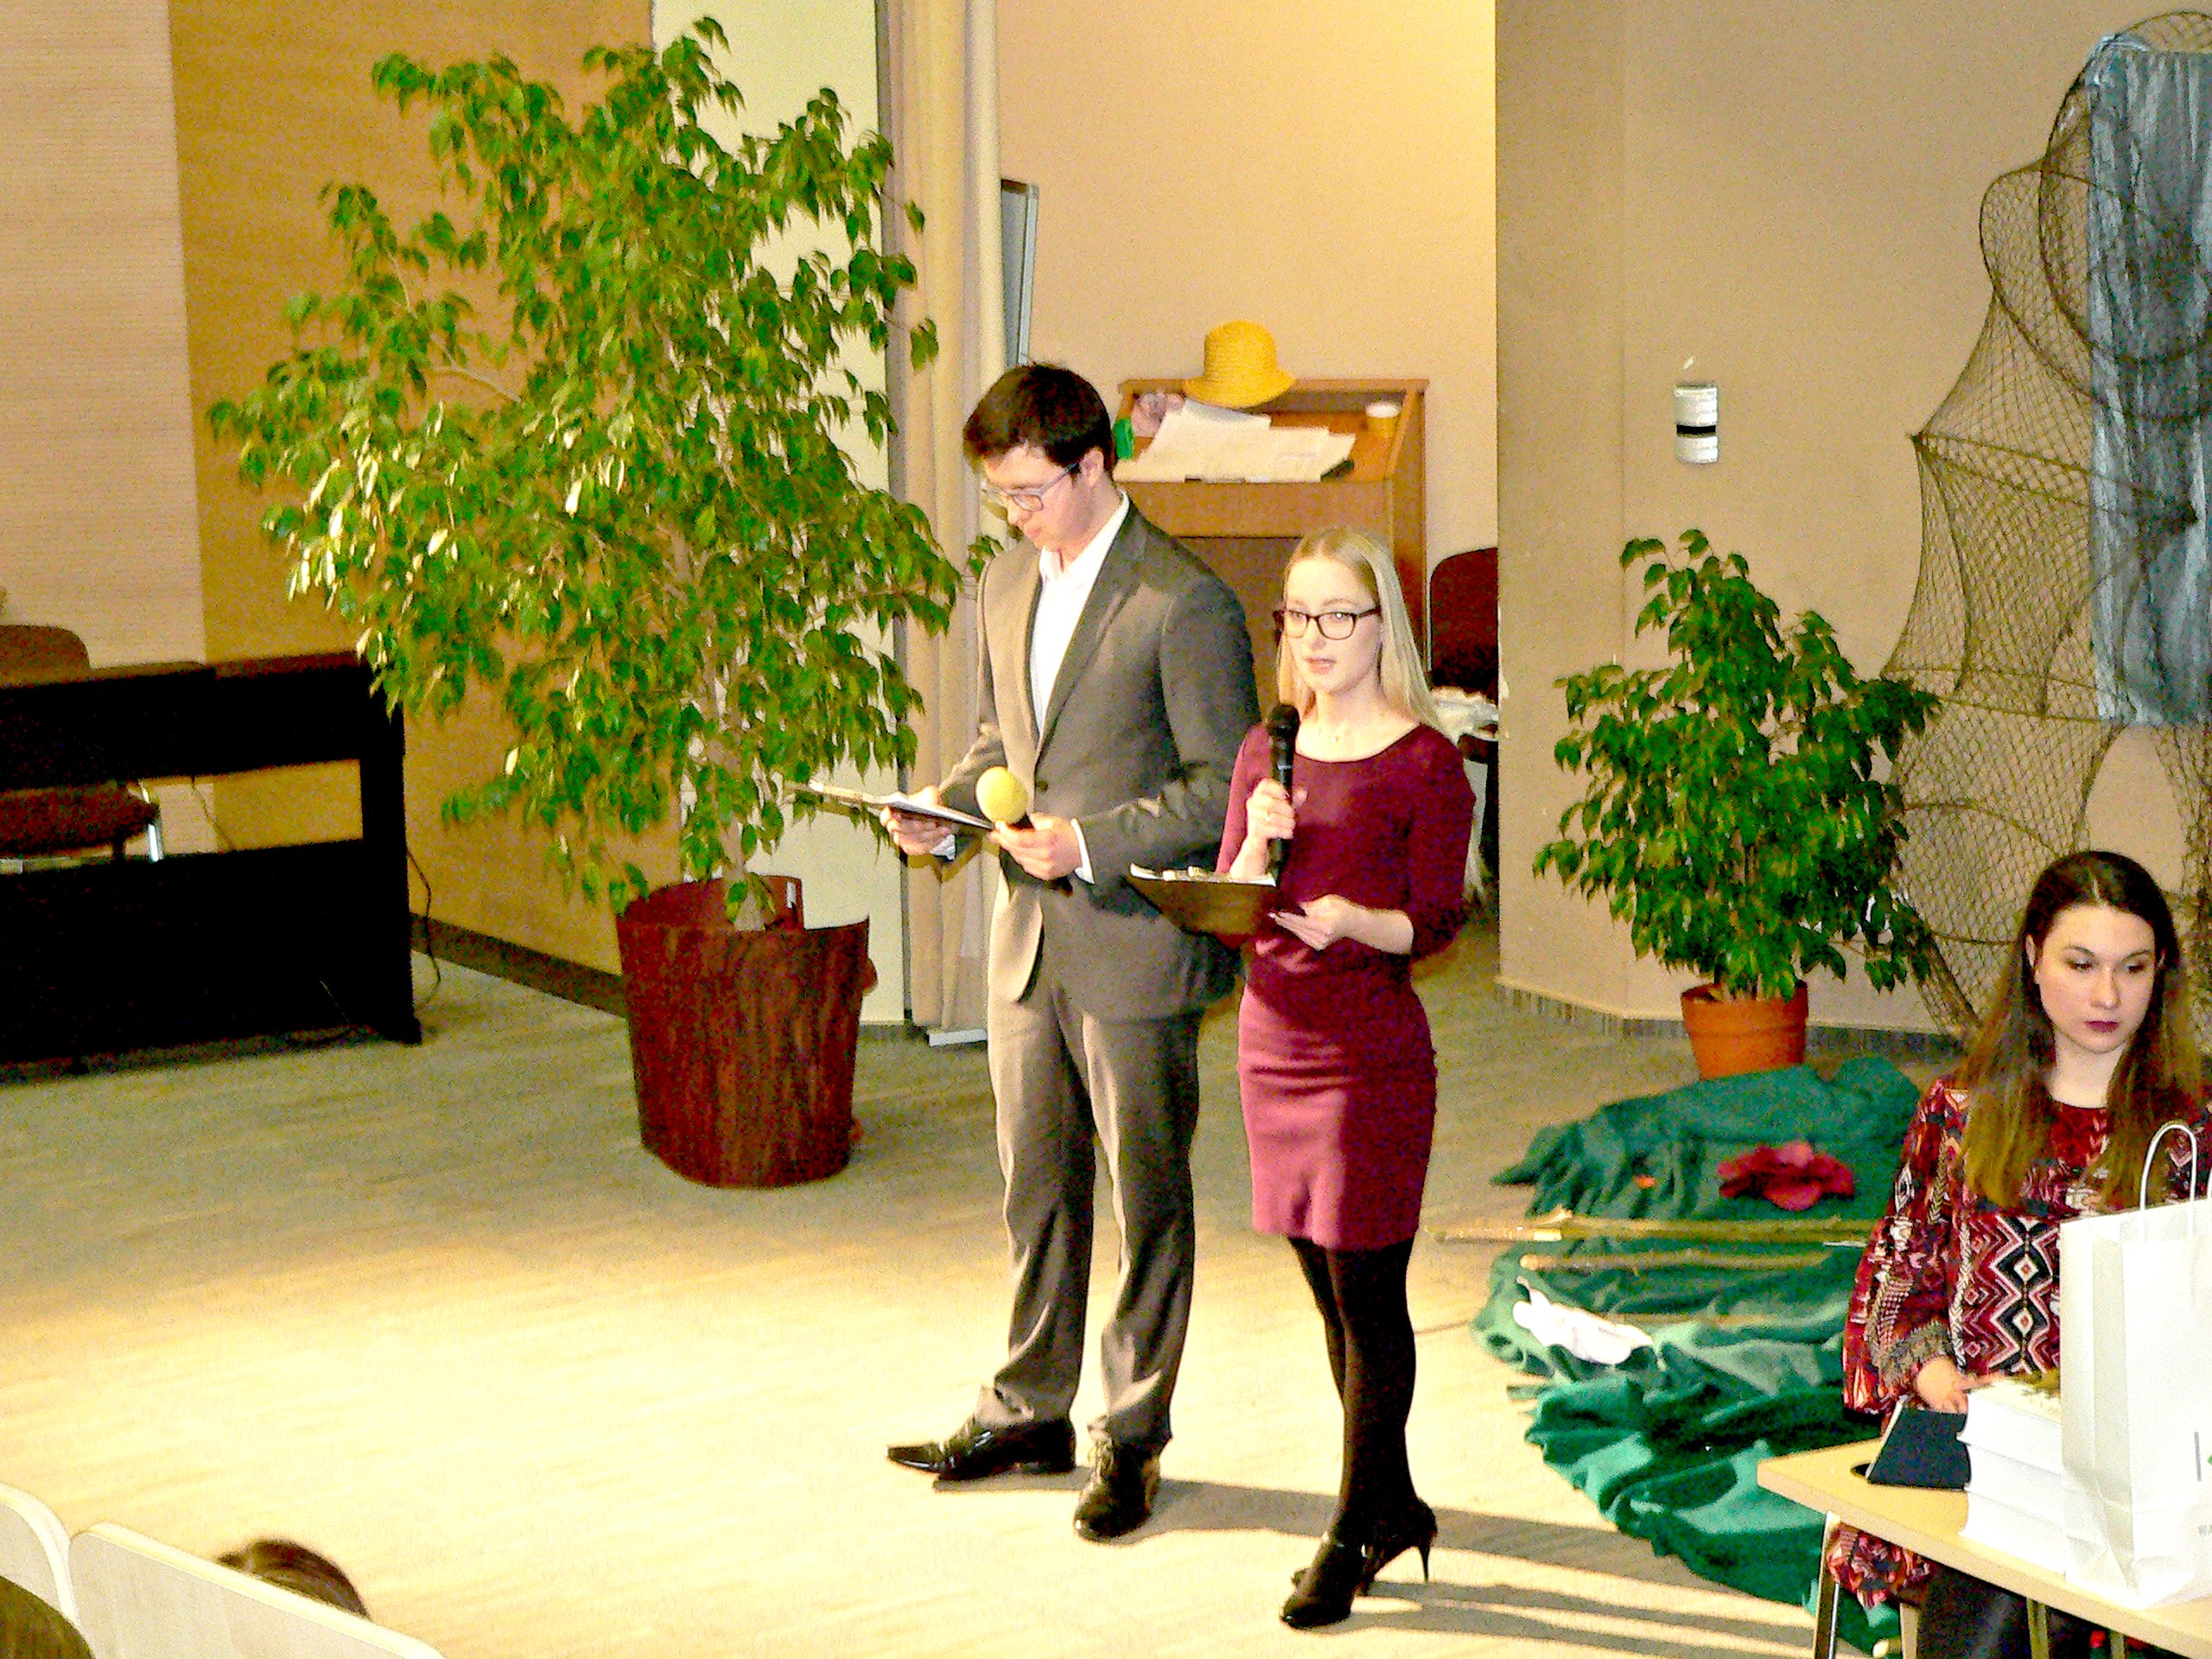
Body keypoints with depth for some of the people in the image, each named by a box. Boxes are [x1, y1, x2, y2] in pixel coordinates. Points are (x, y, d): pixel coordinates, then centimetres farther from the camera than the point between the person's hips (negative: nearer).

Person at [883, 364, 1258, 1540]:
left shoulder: (1185, 606, -14)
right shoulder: (1009, 585, 10)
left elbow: (1222, 786, -13)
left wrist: (1090, 843, -22)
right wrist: (945, 807, 1)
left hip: (1135, 948, -7)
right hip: (1029, 943, 7)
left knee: (1147, 1195, 5)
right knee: (1035, 1187, 16)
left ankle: (1131, 1435, 15)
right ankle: (1029, 1412, 29)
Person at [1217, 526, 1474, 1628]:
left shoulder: (1425, 763, -6)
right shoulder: (1267, 751, 10)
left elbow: (1437, 923, -9)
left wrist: (1354, 921, -27)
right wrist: (1259, 845, -10)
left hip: (1373, 1049, -6)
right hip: (1274, 1035, 6)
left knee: (1366, 1294, -2)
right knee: (1328, 1289, 12)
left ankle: (1350, 1537, 7)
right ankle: (1394, 1506, 26)